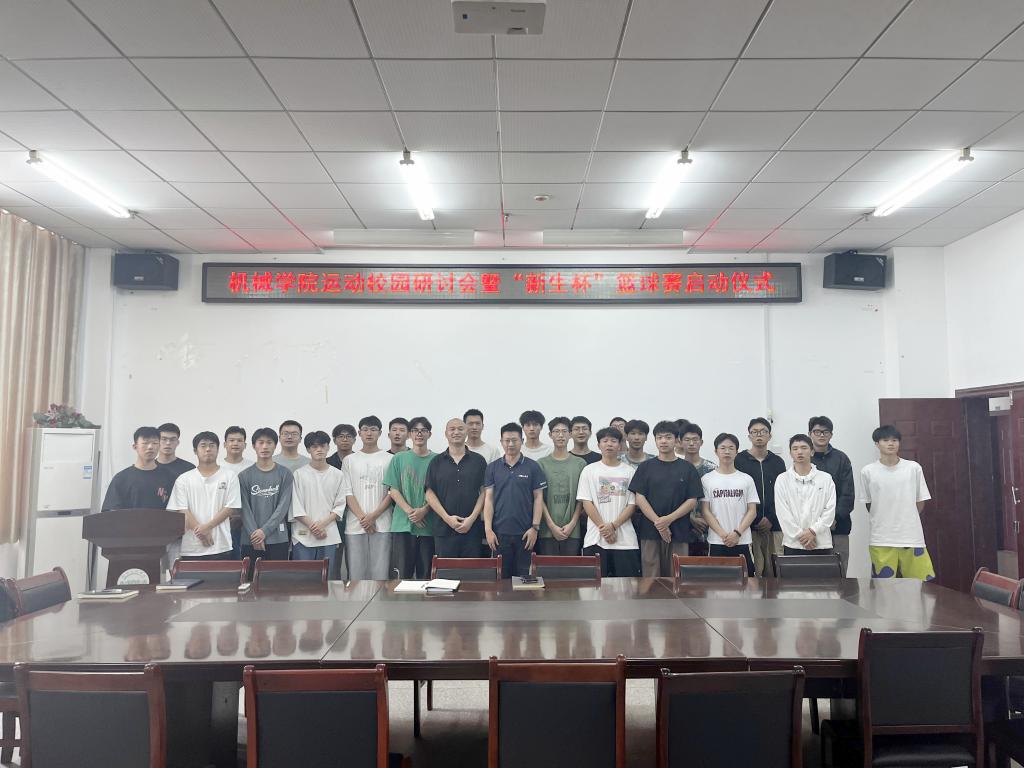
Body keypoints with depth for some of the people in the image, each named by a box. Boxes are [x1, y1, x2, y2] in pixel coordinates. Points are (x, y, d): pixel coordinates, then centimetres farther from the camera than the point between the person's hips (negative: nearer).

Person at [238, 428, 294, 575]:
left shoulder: (285, 474, 3)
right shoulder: (244, 476, 6)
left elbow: (283, 506, -4)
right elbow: (245, 508, 0)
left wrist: (265, 531, -12)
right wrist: (254, 534, -11)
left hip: (278, 539, -1)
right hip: (250, 541, 1)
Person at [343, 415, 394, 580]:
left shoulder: (389, 459, 6)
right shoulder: (349, 460, 11)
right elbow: (347, 493, 4)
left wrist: (373, 516, -9)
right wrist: (362, 517, -8)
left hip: (381, 524, -1)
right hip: (355, 525, 1)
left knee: (380, 573, -2)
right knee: (356, 572, 3)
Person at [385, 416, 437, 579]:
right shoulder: (399, 459, 7)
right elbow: (393, 490, 3)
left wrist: (424, 510, -13)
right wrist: (410, 511, -10)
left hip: (429, 525, 0)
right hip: (403, 524, 0)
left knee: (426, 574, 4)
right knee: (402, 574, 0)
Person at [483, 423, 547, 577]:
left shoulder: (533, 467, 1)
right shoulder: (492, 468, 5)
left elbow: (538, 498, 1)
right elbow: (488, 499, 3)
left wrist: (535, 527, -7)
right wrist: (488, 529, -5)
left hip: (525, 533, -1)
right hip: (500, 532, 1)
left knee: (524, 576, 5)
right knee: (501, 576, 6)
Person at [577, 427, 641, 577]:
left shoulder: (630, 472, 7)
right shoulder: (589, 470, 5)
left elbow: (632, 504, 2)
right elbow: (586, 502, -1)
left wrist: (613, 526, -10)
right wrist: (603, 528, -9)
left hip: (625, 540, 1)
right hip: (596, 538, -1)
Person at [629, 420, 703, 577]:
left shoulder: (687, 468, 7)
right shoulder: (645, 467, 8)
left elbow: (693, 501, 2)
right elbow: (639, 498, 1)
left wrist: (669, 519, -11)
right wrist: (658, 522, -11)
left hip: (679, 532, 0)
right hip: (650, 531, 0)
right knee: (651, 577, 0)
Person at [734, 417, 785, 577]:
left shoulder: (777, 462, 13)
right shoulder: (739, 461, 3)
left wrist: (771, 519, -5)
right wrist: (753, 521, -8)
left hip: (774, 526, 3)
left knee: (775, 570, 1)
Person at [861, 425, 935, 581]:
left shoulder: (914, 468, 0)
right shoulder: (868, 472, -1)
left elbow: (920, 502, 9)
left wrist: (905, 521, 11)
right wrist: (883, 522, 9)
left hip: (912, 537, 1)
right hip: (881, 540, -1)